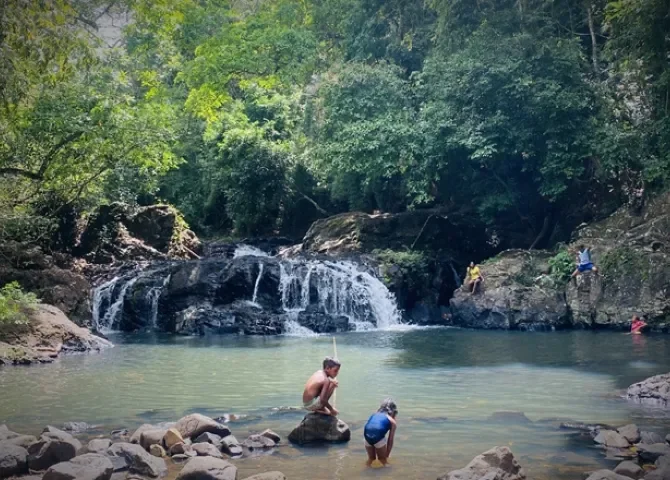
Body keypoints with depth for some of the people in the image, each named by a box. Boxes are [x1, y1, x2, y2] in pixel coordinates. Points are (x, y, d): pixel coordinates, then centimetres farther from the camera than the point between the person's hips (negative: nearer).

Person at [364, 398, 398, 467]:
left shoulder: (374, 414, 30)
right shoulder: (392, 421, 20)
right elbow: (390, 440, 20)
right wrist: (387, 454, 30)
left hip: (367, 436, 3)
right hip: (379, 437, -3)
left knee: (371, 458, 27)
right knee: (382, 460, 21)